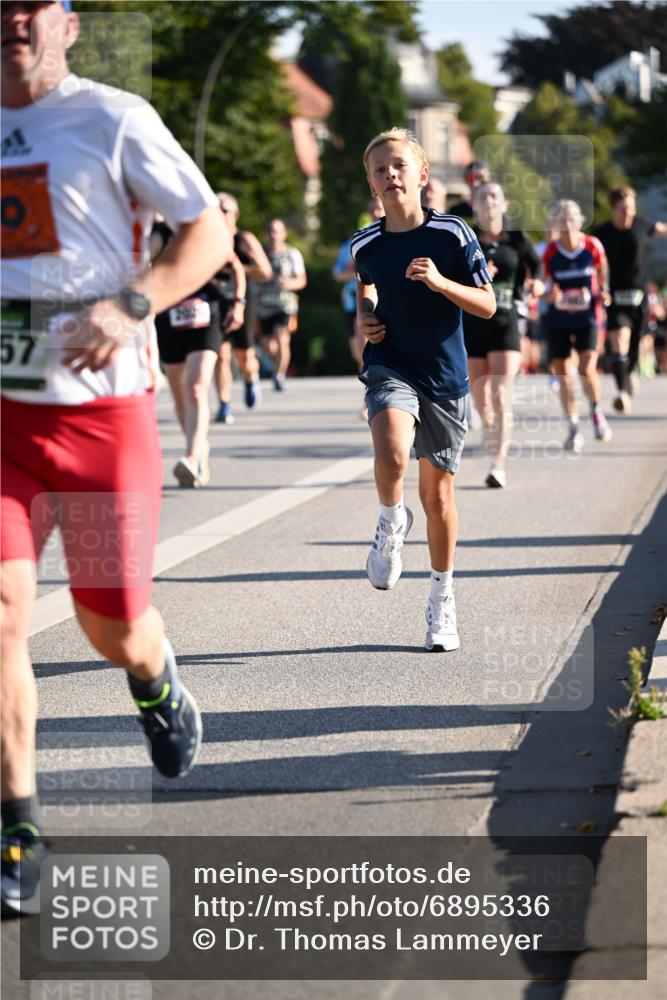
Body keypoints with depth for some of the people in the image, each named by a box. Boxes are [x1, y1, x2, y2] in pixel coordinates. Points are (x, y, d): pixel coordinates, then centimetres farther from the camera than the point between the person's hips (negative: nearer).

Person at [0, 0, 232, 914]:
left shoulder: (112, 119, -4)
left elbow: (209, 230, -4)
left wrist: (132, 304, -19)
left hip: (103, 407, -3)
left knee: (112, 624, 5)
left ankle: (155, 682, 43)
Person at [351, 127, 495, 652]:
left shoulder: (453, 234, -6)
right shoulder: (365, 244, 2)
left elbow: (487, 305, -4)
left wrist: (439, 281, -20)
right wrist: (365, 318, 4)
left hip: (445, 373, 0)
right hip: (390, 367, 0)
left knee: (438, 490, 7)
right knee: (392, 453, -31)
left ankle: (442, 596, 25)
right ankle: (392, 523, 1)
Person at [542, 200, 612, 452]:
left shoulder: (593, 247, -6)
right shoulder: (550, 253, -7)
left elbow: (601, 271, 14)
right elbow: (543, 290, 0)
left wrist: (603, 292, -3)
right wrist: (550, 295, -21)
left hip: (586, 318, -1)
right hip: (558, 320, 1)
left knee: (587, 369, -15)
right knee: (562, 374, 1)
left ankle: (596, 412, 14)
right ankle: (573, 428, 14)